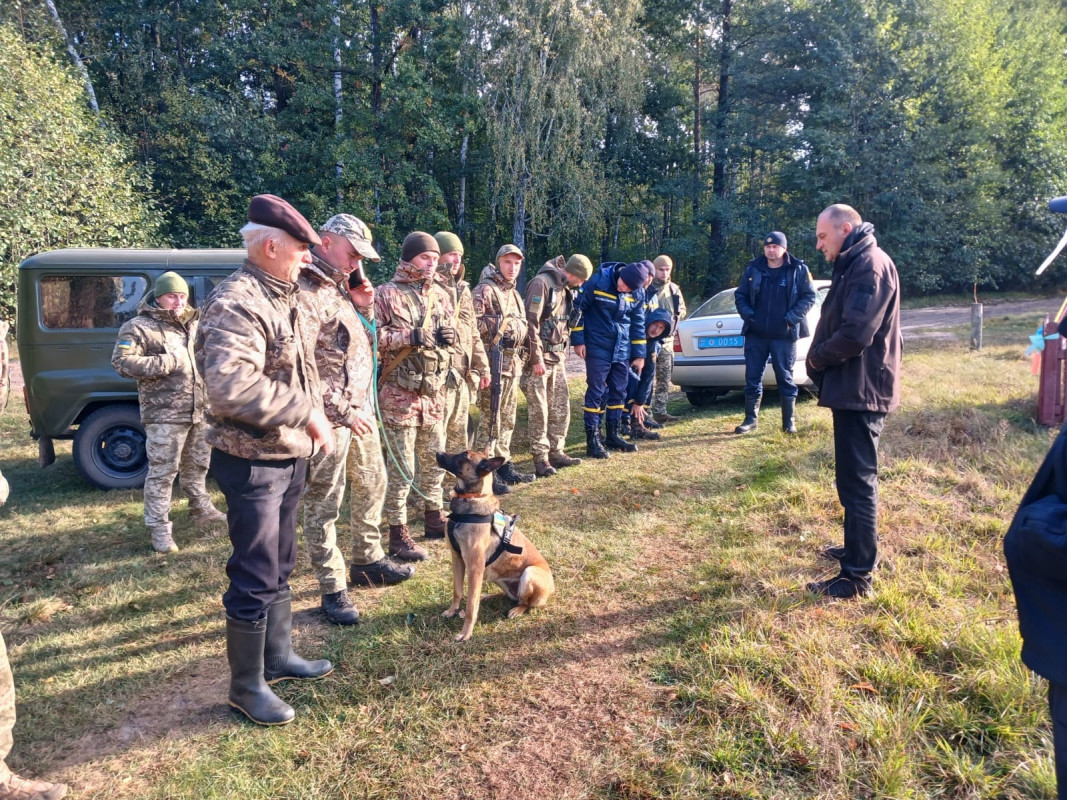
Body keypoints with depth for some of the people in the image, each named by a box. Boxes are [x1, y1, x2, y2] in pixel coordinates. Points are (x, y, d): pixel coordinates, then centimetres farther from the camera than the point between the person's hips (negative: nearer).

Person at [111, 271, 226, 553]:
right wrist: (166, 363, -22)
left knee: (197, 466, 21)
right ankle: (159, 529, 5)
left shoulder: (193, 325, 14)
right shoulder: (139, 327, -8)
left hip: (199, 411, 7)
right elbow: (121, 362, -18)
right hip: (164, 415, -7)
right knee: (162, 472, -3)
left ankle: (202, 511, 38)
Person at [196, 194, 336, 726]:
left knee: (279, 568, 21)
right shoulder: (236, 304, -20)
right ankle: (246, 686, 18)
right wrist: (305, 411, -27)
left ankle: (278, 657, 37)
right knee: (256, 579, 1)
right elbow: (230, 386, -34)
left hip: (289, 456, 10)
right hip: (252, 462, -10)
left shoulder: (282, 298, 12)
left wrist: (315, 415, 9)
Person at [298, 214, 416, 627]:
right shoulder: (306, 294, -17)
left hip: (361, 408, 10)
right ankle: (333, 590, 13)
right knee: (324, 503, 3)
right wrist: (343, 411, -19)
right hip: (329, 417, -10)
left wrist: (364, 306, 3)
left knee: (371, 485, 21)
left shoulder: (340, 287, 12)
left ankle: (368, 561, 38)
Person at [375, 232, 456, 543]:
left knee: (435, 460, 17)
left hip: (434, 390, 6)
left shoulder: (441, 294, 11)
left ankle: (434, 518, 34)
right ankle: (397, 533, 10)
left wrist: (450, 334, -4)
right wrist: (409, 336, -23)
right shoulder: (388, 293, -6)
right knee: (401, 466, -1)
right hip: (399, 392, -6)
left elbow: (453, 329, 20)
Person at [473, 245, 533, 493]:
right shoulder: (485, 289, -9)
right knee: (490, 417, -7)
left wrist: (520, 357, 18)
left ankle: (503, 464, 23)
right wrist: (497, 331, -19)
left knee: (507, 417, 14)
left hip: (512, 363, 9)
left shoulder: (514, 294, 19)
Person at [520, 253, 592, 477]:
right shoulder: (541, 283, -13)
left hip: (557, 357, 9)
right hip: (539, 358, -9)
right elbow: (531, 322, -19)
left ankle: (556, 452, 21)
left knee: (561, 408, 11)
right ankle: (540, 458, 4)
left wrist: (563, 353, 14)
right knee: (539, 411, -3)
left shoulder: (565, 289, 14)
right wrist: (537, 358, -20)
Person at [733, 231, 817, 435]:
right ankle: (751, 419, 16)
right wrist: (747, 313, -6)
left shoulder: (798, 270, -1)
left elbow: (808, 297, -1)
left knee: (785, 377, 5)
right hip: (755, 334, 3)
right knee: (752, 377, 5)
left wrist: (791, 318, -14)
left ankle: (789, 421, 15)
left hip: (784, 335, -3)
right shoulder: (753, 269, 6)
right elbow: (740, 295, 12)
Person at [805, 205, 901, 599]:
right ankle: (856, 548, 34)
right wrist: (822, 358, 2)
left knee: (856, 481, -6)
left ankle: (857, 576, 1)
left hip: (861, 389, -10)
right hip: (854, 386, 10)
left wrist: (817, 357, -9)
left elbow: (855, 333, -25)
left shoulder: (871, 265, -16)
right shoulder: (854, 265, 17)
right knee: (854, 477, 20)